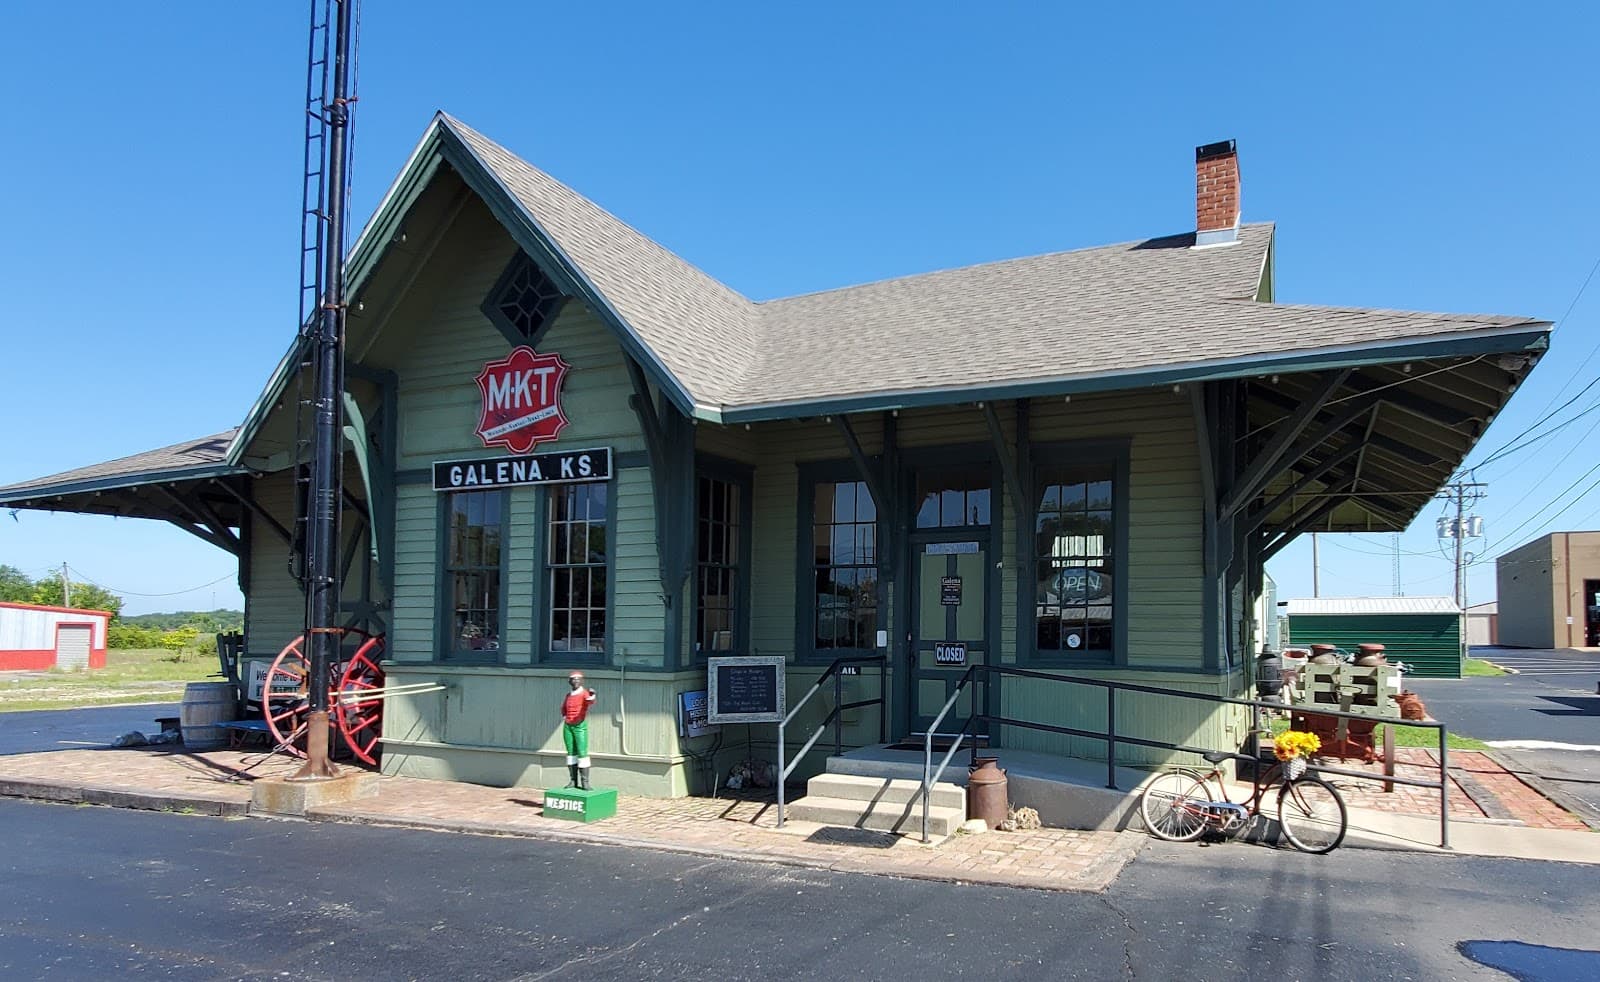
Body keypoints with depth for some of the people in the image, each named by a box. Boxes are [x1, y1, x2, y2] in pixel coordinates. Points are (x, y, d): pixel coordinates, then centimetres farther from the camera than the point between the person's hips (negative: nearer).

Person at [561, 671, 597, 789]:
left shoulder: (585, 693, -6)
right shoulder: (568, 695, 12)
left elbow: (590, 701, -30)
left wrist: (592, 696, -52)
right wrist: (563, 716, 13)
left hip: (580, 726, -6)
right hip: (567, 726, 6)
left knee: (582, 753, -9)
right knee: (571, 753, 7)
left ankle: (585, 782, -9)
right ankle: (573, 781, 11)